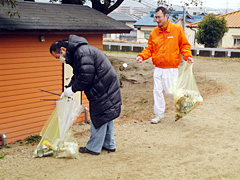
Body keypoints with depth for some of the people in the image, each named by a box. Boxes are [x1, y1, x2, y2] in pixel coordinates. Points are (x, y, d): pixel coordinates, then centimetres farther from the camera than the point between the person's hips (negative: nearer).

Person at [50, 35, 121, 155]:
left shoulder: (82, 52, -22)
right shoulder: (77, 52, 13)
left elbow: (86, 77, -25)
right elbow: (77, 76, 19)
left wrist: (72, 89, -14)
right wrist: (68, 90, 7)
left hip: (103, 89, -11)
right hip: (106, 87, 11)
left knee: (98, 117, -3)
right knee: (105, 116, 17)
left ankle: (94, 148, 7)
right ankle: (109, 145, 27)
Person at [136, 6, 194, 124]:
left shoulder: (177, 29, -3)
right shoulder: (154, 32, 6)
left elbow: (184, 45, 2)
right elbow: (150, 48, 11)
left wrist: (187, 56, -15)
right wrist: (141, 56, -6)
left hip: (171, 69, -4)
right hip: (158, 69, 4)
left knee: (170, 91, -3)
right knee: (157, 91, 5)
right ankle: (159, 114, 19)